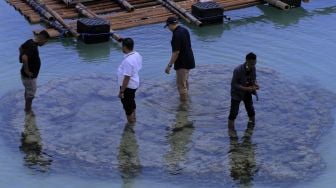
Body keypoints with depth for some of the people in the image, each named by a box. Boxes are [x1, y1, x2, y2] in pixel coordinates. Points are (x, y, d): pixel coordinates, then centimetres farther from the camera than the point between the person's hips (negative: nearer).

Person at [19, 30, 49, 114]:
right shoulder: (32, 47, -30)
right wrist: (26, 70, -31)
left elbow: (21, 47, 20)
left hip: (30, 74, 9)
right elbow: (24, 58, -43)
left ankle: (27, 108, 39)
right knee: (31, 93, 6)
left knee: (28, 91, 23)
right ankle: (28, 110, 21)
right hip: (29, 75, -9)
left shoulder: (30, 42, 1)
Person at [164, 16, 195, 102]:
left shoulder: (176, 35, -24)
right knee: (185, 82, 24)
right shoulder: (184, 30, 4)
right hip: (189, 60, 10)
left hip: (182, 63, -10)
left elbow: (176, 52, -25)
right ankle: (186, 98, 38)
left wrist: (169, 65, -19)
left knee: (181, 84, 1)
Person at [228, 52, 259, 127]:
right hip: (237, 93, -5)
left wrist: (255, 84, -16)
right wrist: (246, 88, -33)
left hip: (248, 93, 6)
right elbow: (234, 84, -24)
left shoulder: (253, 68, -12)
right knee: (234, 112, -1)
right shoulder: (238, 70, -29)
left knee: (250, 110, 17)